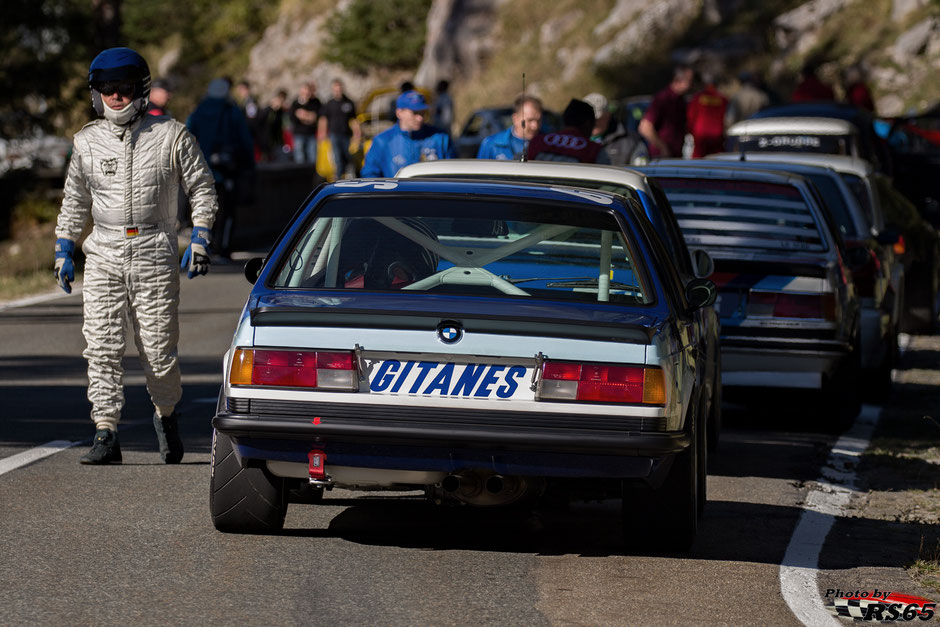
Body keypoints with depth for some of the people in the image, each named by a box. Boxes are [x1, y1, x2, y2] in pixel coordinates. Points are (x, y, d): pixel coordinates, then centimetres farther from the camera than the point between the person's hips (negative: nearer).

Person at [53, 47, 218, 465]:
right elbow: (74, 200, 19)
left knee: (159, 349, -1)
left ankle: (166, 415, 25)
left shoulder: (171, 136, 1)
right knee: (102, 348, -7)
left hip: (155, 253, -2)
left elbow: (201, 189, 7)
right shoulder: (87, 141, 9)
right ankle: (106, 436, -6)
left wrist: (200, 241, -2)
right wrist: (63, 252, 14)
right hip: (103, 254, 2)